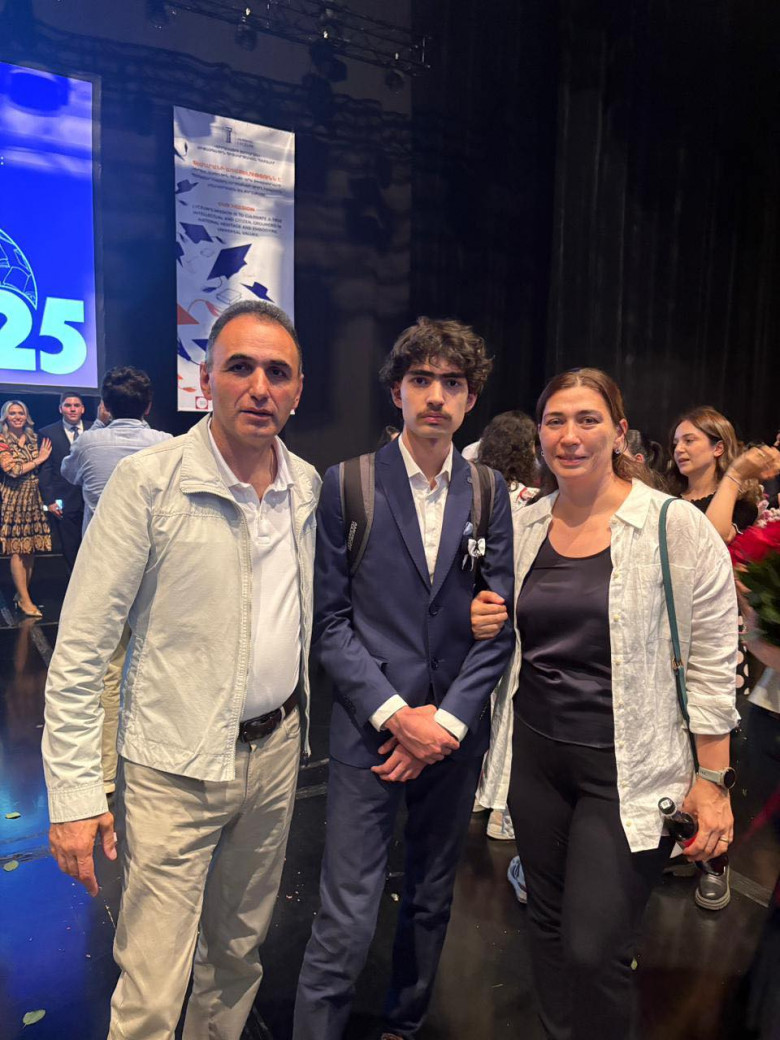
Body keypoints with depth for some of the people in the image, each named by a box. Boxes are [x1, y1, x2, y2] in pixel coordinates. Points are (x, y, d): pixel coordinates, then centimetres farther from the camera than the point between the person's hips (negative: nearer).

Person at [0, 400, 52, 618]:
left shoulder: (33, 439, 13)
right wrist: (38, 460, -6)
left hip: (35, 497, 5)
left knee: (32, 548, 5)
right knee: (17, 550, -4)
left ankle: (22, 592, 18)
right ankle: (25, 600, 1)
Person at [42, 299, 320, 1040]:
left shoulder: (309, 486, 1)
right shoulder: (148, 481, -15)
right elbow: (79, 650, -13)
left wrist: (302, 720, 13)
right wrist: (75, 792, -13)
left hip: (277, 751, 5)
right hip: (176, 768, -5)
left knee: (239, 951, 23)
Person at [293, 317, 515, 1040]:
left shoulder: (490, 492, 2)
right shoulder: (348, 485, -5)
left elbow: (501, 623, 1)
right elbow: (329, 619, -6)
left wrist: (448, 719, -7)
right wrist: (394, 713, -13)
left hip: (456, 729, 4)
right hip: (371, 728, -3)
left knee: (432, 901, 20)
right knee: (347, 919, 0)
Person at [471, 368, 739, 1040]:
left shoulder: (677, 526, -12)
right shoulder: (526, 525, 2)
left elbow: (713, 662, -8)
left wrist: (712, 781, -7)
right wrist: (487, 628, -6)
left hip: (627, 769, -4)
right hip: (537, 753, 5)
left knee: (593, 950, 1)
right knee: (549, 925, 19)